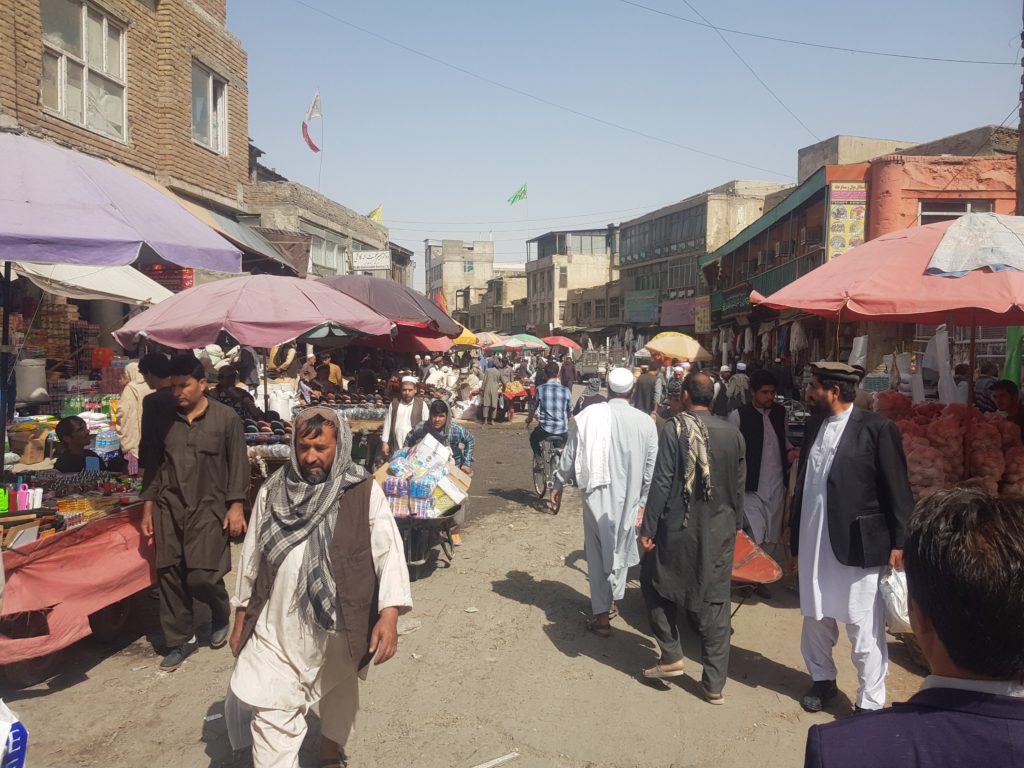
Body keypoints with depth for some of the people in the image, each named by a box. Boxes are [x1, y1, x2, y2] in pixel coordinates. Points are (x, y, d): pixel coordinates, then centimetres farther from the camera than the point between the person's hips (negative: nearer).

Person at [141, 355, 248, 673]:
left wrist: (235, 506, -8)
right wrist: (148, 508, 11)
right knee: (169, 575, 4)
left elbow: (238, 466, -2)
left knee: (202, 576, -10)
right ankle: (181, 640, 20)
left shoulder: (225, 418, -2)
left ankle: (222, 613, 23)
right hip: (169, 508, 4)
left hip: (209, 508, -4)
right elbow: (155, 465, 14)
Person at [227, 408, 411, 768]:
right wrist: (241, 616, 10)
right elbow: (251, 555, 6)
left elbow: (388, 550, -17)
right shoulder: (273, 491, -3)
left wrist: (389, 613, -28)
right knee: (271, 713, -2)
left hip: (340, 621, 0)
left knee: (339, 688, 25)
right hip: (280, 625, 1)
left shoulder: (364, 492, -12)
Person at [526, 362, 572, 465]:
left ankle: (538, 458, 13)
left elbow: (533, 408, 6)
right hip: (562, 430, 2)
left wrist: (529, 419, 27)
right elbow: (570, 411, 10)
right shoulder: (565, 390, -2)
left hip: (545, 429, -2)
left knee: (533, 438, 30)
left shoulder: (540, 389, -6)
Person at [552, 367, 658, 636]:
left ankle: (601, 613, 9)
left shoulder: (589, 415, -7)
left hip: (596, 495, 0)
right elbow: (651, 467, -1)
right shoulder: (646, 422, -6)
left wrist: (558, 484, 13)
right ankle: (612, 600, 31)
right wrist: (644, 500, 10)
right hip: (628, 498, 1)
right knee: (620, 548, 18)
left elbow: (570, 454, -1)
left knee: (597, 551, 8)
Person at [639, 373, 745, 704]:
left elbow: (661, 482, -14)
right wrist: (734, 525, 20)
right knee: (715, 604, 9)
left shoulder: (675, 428, -12)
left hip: (678, 528, -4)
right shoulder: (732, 433, 2)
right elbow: (739, 485, 8)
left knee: (655, 584, 19)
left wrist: (648, 528, -8)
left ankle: (671, 657, 19)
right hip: (720, 531, 4)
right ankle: (714, 683, 15)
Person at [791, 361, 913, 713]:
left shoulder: (877, 428, -10)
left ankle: (870, 703, 18)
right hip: (814, 542, 6)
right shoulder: (814, 426, 8)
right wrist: (795, 535, 13)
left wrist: (899, 542, -9)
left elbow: (897, 490, -8)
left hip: (858, 543, -6)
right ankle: (822, 680, 38)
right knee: (815, 619, 19)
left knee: (864, 629, 3)